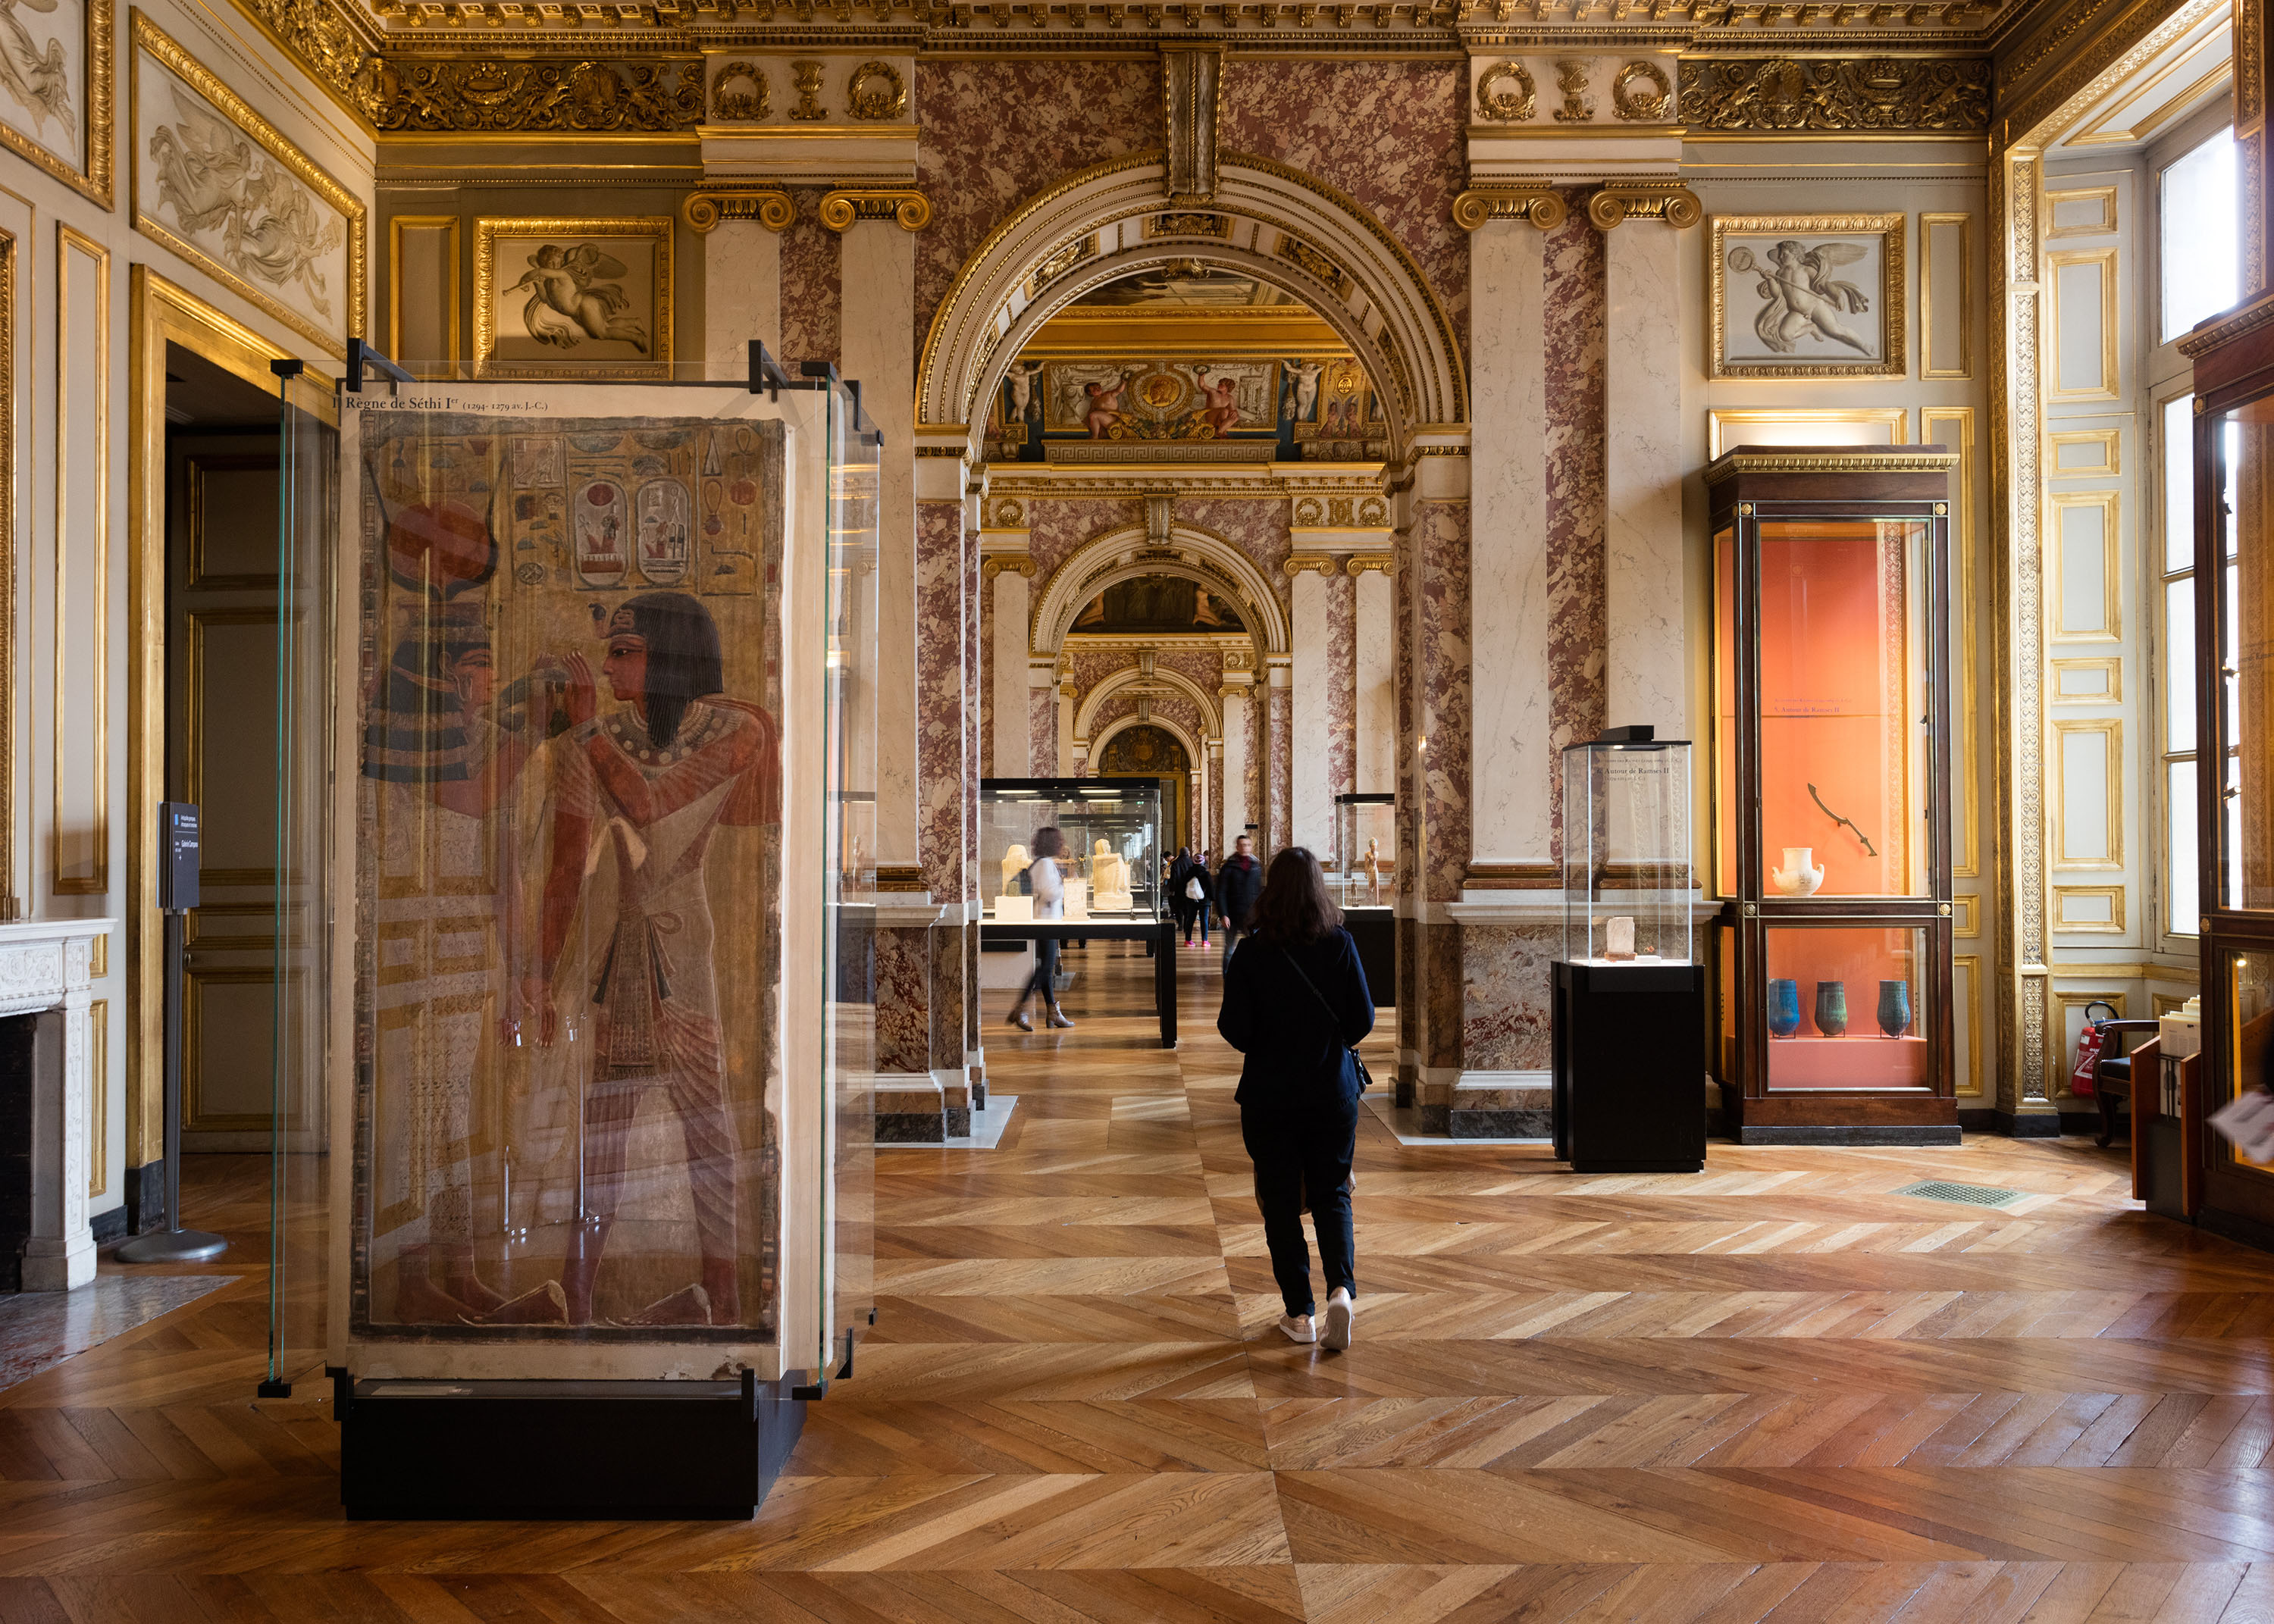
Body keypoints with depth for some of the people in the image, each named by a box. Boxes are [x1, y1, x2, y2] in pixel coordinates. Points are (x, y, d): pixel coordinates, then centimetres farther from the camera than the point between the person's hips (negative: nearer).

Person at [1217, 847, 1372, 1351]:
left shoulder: (1250, 953, -12)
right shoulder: (1341, 944, -8)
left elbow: (1234, 1030, -10)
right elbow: (1363, 1019, -5)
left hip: (1269, 1094, -1)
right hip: (1333, 1091, 1)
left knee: (1281, 1201, 10)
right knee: (1331, 1194, 14)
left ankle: (1299, 1312, 14)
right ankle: (1340, 1287, -6)